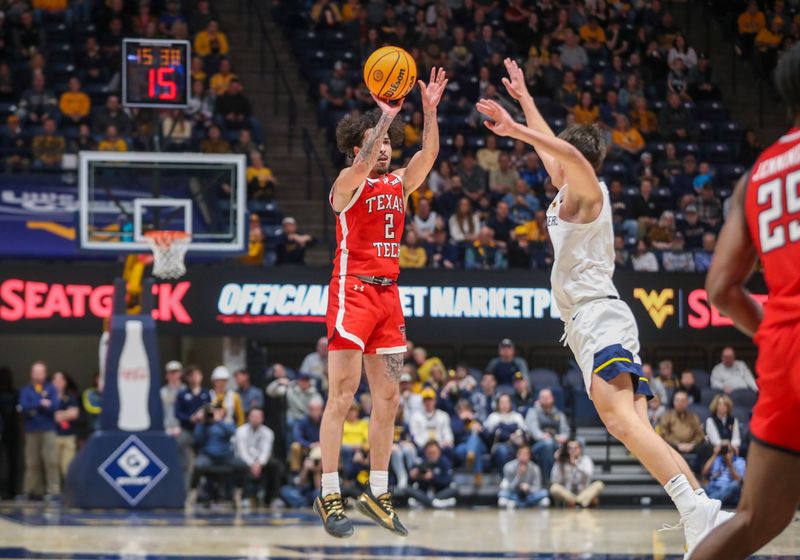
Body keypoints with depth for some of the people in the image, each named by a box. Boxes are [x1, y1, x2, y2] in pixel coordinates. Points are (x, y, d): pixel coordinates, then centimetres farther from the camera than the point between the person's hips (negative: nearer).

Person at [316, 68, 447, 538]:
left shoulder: (400, 183, 13)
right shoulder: (348, 184, -3)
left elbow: (428, 155, -3)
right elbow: (361, 166, -25)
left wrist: (430, 111, -16)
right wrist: (386, 116, -32)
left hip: (388, 294, 7)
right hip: (352, 291, -7)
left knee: (388, 398, 6)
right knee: (343, 394, -10)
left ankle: (378, 493, 13)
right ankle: (330, 495, -10)